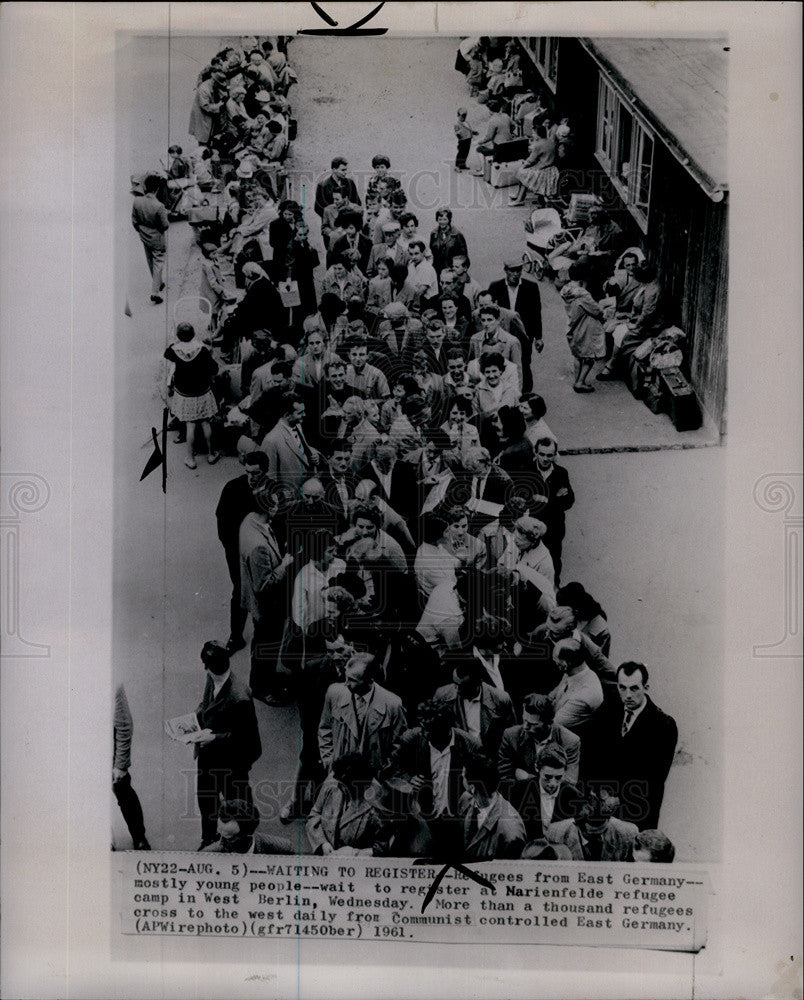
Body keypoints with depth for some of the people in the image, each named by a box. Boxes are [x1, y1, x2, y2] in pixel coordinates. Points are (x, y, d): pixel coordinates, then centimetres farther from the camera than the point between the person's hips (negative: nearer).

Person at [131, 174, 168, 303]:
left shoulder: (137, 201, -16)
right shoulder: (159, 206, -30)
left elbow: (134, 221, -4)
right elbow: (165, 226, -20)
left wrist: (140, 231, 14)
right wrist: (165, 215, 1)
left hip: (144, 238, 5)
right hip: (157, 239, -5)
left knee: (150, 262, 23)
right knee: (158, 263, 9)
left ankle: (159, 283, 43)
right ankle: (155, 292, 7)